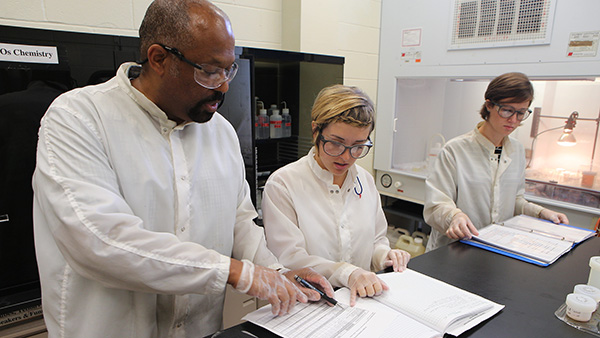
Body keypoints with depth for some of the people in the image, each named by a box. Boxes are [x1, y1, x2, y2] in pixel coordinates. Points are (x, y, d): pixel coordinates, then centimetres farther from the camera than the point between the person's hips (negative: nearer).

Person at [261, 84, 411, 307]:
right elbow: (289, 260, -16)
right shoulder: (282, 184, -10)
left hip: (363, 300, 6)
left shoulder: (365, 180, 9)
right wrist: (347, 273, -28)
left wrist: (383, 256, -4)